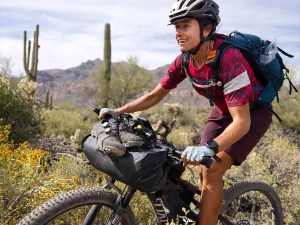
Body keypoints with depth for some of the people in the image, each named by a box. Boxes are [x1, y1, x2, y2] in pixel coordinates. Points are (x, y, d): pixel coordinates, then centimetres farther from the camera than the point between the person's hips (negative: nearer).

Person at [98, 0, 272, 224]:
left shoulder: (228, 58, -34)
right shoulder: (185, 60, -14)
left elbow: (242, 121, -39)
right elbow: (155, 96, -4)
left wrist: (208, 148, -54)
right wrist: (117, 112, -14)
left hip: (252, 112, -6)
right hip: (223, 110, 6)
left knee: (213, 171, -18)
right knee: (204, 170, 2)